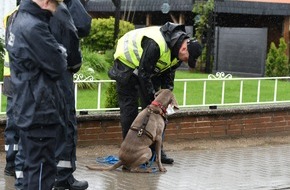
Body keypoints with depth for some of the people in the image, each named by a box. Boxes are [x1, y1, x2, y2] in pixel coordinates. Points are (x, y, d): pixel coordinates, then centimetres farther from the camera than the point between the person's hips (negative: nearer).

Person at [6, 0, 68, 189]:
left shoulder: (22, 19, 11)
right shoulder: (33, 27, -22)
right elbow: (57, 67, -18)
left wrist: (57, 51, -1)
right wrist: (61, 54, 0)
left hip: (30, 108, 10)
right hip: (40, 110, -10)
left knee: (34, 165, 18)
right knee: (42, 168, -4)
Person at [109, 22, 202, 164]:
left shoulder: (179, 48, -12)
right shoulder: (156, 44, -39)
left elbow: (169, 73, 1)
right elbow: (143, 73, -33)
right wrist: (152, 99, -27)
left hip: (149, 69, 8)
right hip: (127, 63, -8)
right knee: (129, 110, -7)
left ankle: (155, 150, 6)